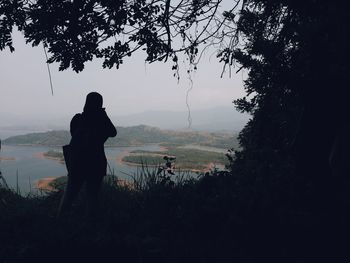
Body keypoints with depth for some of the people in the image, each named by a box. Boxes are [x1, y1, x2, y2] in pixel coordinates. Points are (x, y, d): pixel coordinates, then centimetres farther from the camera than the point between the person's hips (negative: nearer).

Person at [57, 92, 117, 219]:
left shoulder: (77, 119, -4)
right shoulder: (102, 121, -11)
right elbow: (113, 133, 7)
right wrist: (104, 116, 7)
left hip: (76, 164, 2)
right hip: (95, 164, -2)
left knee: (70, 193, 16)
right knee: (92, 196, 11)